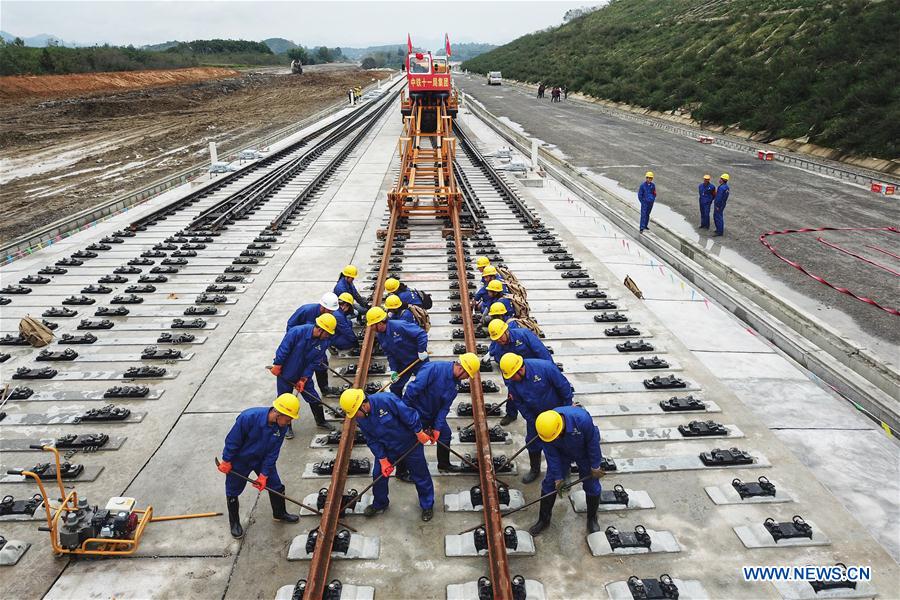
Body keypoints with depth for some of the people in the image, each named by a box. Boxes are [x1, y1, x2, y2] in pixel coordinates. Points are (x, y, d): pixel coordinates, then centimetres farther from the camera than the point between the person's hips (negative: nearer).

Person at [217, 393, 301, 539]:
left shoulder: (282, 426, -23)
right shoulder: (248, 417, -39)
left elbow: (272, 453, -13)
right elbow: (232, 440, -25)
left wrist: (264, 475, -13)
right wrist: (226, 461, -13)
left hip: (262, 459, 4)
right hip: (239, 460, -4)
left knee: (276, 486, 9)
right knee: (232, 492, 12)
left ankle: (280, 514, 35)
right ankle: (234, 522, 37)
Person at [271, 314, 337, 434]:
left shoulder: (324, 342, -15)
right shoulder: (297, 332, -30)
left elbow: (314, 363, -10)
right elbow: (283, 349, -21)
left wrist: (303, 379, -12)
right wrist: (277, 366, -13)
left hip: (304, 374, 4)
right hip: (285, 374, -4)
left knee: (314, 398, 9)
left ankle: (321, 421, 32)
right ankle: (287, 426, 30)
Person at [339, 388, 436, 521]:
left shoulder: (386, 400, -35)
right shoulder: (361, 419, -13)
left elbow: (409, 416, -28)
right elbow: (372, 441, -5)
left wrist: (420, 434, -20)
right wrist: (383, 460, -9)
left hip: (410, 444, -5)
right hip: (386, 449, 5)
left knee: (420, 476, 9)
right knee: (378, 475, 12)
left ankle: (427, 506, 31)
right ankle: (379, 504, 38)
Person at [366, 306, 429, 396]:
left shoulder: (399, 326, -29)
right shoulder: (380, 335, -3)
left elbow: (421, 333, -26)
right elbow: (389, 354, 3)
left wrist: (422, 351, -26)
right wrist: (393, 370, -6)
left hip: (419, 359, -7)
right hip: (403, 364, 7)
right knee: (395, 387, 9)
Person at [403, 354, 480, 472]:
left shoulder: (454, 383, -5)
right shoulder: (434, 369, -32)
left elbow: (444, 407, -3)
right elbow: (413, 388, -33)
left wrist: (437, 428, -11)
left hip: (433, 413, 8)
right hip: (416, 411, -8)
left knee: (445, 433, 15)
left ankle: (444, 464, 36)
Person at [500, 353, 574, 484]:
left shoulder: (545, 367, -36)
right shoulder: (512, 382, -21)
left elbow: (564, 386, -23)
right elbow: (519, 404, -9)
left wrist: (568, 408, -13)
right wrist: (533, 423, -8)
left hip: (557, 409, -3)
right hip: (535, 414, 4)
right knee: (532, 441, 11)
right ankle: (535, 470, 33)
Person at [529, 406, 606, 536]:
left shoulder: (582, 418, -43)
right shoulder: (545, 427, -33)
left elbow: (593, 443, -25)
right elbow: (551, 454, -19)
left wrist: (595, 466, -14)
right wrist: (558, 477, -12)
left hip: (585, 452, -2)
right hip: (562, 453, 2)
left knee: (592, 486, 7)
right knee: (549, 484, 3)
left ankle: (592, 519, 32)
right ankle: (543, 520, 21)